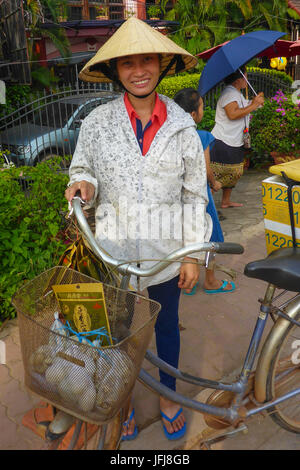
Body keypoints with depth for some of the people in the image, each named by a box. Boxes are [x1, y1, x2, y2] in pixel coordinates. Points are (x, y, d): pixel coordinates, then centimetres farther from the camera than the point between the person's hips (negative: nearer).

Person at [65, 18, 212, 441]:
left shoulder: (182, 127, -5)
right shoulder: (97, 122, -6)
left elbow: (194, 194, -1)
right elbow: (83, 172, 5)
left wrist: (193, 254, -2)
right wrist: (84, 185, -20)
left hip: (166, 251, 1)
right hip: (116, 251, 0)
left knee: (167, 325, 19)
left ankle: (168, 395, 46)